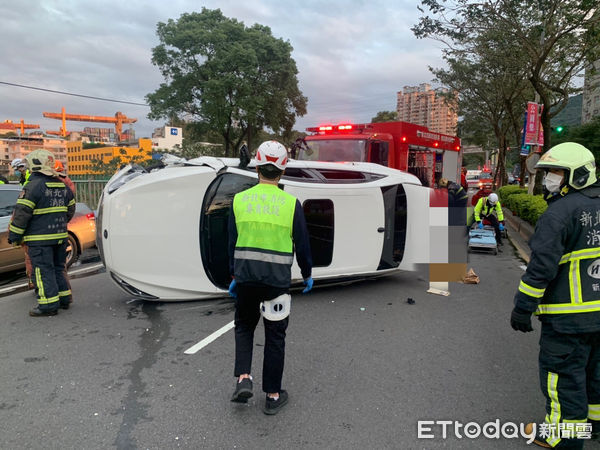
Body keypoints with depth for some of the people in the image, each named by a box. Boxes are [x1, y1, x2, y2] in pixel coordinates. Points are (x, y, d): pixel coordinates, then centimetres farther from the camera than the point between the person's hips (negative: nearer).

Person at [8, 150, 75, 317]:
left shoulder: (33, 186, -13)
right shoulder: (62, 186, 10)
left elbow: (21, 214, -14)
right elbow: (70, 209, 19)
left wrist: (14, 236, -6)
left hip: (40, 238, -7)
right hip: (60, 236, 7)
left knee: (43, 271, -2)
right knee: (57, 268, 18)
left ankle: (49, 304, -1)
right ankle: (64, 298, 22)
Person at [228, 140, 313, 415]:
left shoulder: (239, 200, -1)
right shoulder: (290, 203, -7)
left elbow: (233, 242, 6)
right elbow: (302, 243, -1)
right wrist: (307, 274, 14)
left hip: (245, 276, 2)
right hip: (277, 279, -2)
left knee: (244, 326, 23)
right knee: (275, 336, 11)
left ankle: (243, 378, 10)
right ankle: (273, 396, 20)